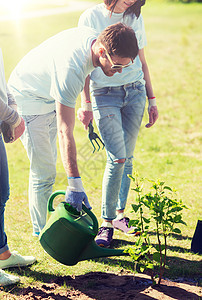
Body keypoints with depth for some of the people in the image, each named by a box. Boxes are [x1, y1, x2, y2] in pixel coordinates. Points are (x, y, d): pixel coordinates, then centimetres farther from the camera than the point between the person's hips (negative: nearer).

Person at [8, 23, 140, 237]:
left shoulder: (94, 37, -15)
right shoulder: (70, 69, -40)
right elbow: (65, 131, -41)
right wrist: (75, 184, -43)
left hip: (49, 98, 9)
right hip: (28, 100, -9)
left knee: (48, 161, 17)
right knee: (44, 172, -10)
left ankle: (46, 218, 28)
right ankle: (41, 232, 2)